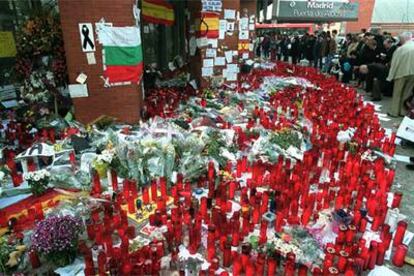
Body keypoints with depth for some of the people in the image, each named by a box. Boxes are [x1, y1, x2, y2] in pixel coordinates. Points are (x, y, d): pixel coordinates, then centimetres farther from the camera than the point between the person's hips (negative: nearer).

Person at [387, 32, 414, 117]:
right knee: (407, 93, 14)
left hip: (401, 73, -4)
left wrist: (390, 76, -4)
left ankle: (394, 111, 12)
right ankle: (403, 111, 20)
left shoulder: (400, 49, -12)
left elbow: (394, 63, -10)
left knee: (397, 93, 8)